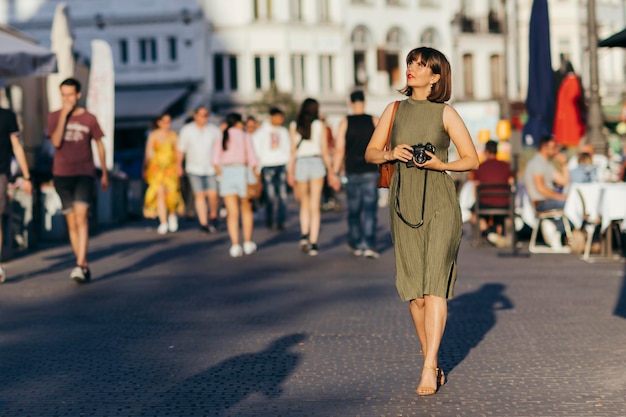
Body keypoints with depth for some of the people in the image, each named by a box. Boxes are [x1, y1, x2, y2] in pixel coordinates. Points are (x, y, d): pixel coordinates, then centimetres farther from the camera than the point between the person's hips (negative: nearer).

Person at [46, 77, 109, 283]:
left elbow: (99, 144, 11)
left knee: (80, 216, -18)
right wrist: (64, 115, -13)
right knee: (71, 222, 6)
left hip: (84, 175, -3)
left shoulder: (89, 118, 1)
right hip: (61, 175, 3)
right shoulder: (54, 117, 5)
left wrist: (104, 173, 14)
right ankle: (84, 266, 15)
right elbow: (56, 142, -10)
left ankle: (79, 265, -24)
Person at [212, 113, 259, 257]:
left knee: (232, 213, 2)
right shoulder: (244, 135, 1)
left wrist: (220, 174, 10)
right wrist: (255, 174, 4)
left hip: (226, 173, 2)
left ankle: (235, 246, -6)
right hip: (242, 171, -2)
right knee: (246, 209, 13)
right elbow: (252, 158, -5)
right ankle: (248, 243, 14)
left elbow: (215, 160, 0)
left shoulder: (220, 138, 9)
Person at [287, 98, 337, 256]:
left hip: (300, 164, 1)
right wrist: (330, 171, 9)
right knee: (315, 206, 3)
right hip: (317, 163, -1)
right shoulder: (320, 125, 1)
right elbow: (325, 151, 1)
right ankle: (313, 243, 1)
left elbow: (293, 151, -1)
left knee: (304, 203, 18)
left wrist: (290, 172, 3)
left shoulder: (294, 126, 1)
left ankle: (304, 235, 0)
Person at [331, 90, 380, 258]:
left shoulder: (345, 123, -1)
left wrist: (335, 174, 1)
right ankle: (369, 245, -13)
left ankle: (355, 244, 22)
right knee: (370, 208, -2)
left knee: (353, 209, 12)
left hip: (352, 172, 1)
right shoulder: (374, 121, 0)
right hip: (371, 171, -1)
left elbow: (339, 151, -4)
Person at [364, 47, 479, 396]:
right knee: (413, 289, 5)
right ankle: (434, 362, 17)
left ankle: (428, 370, -14)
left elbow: (472, 159, 3)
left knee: (434, 284, -12)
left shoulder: (446, 114, 1)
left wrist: (440, 164, -14)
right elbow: (370, 153, 13)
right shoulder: (395, 110, 10)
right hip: (404, 204, 4)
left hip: (440, 204, -3)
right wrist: (390, 154, -8)